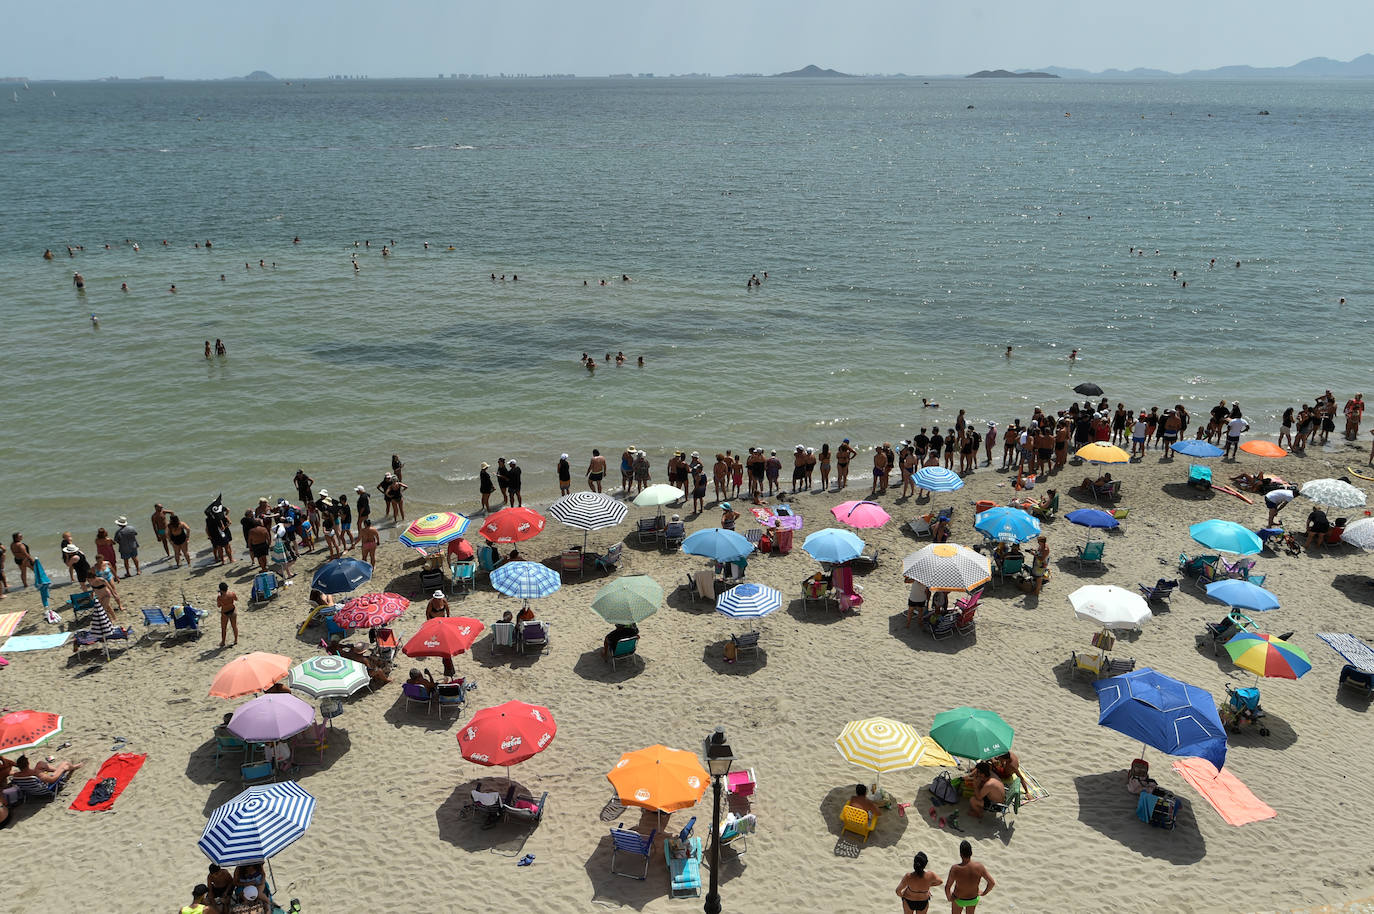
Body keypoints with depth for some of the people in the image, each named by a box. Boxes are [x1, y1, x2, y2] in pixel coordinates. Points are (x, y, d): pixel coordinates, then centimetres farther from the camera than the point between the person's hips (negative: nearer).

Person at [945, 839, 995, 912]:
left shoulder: (955, 869, -34)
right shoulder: (979, 866, -27)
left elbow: (947, 887, -31)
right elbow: (992, 882, -19)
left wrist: (949, 898, -10)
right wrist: (984, 892, 0)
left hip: (959, 900, -2)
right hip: (974, 899, 2)